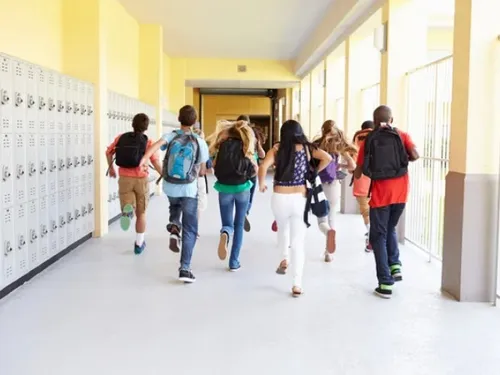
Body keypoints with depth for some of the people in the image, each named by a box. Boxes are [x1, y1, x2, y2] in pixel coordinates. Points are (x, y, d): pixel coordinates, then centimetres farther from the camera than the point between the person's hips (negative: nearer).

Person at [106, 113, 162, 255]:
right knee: (141, 213, 15)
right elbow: (156, 163, -15)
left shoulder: (121, 137, 1)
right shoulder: (148, 142, -7)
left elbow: (108, 152, 8)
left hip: (124, 179, 1)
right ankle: (139, 244, 21)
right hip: (141, 180, -1)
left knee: (130, 208, 7)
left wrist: (111, 167, 23)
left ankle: (127, 210, -31)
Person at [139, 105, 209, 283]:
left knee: (175, 206, 37)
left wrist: (145, 157, -42)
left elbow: (157, 144, -27)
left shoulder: (170, 136, -3)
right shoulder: (200, 143, -5)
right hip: (189, 189, -2)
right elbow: (202, 171, 3)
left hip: (169, 187, 2)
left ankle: (174, 227, 7)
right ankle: (185, 269, -4)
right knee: (190, 231, 4)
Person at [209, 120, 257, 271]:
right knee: (239, 225, 13)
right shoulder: (247, 148, -2)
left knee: (227, 224, 11)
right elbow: (254, 171, -2)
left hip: (224, 188, 1)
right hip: (242, 188, 0)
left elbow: (215, 168, 0)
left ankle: (225, 234, -27)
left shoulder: (222, 145, 0)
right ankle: (234, 262, 10)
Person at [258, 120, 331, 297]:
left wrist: (261, 184, 2)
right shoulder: (307, 148, 2)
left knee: (283, 229, 32)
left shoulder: (277, 149, -1)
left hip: (280, 198, 0)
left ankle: (284, 259, 21)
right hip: (300, 198, 0)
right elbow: (327, 158, -9)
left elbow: (263, 167, -15)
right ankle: (297, 284, -2)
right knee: (298, 241, 3)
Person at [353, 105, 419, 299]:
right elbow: (415, 155, -7)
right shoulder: (402, 135, 6)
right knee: (389, 229, 25)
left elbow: (357, 174, 5)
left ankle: (385, 284, -1)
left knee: (379, 237, 5)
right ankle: (395, 266, 11)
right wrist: (403, 158, 13)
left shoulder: (368, 141, 5)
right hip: (400, 193, 2)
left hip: (380, 194, -2)